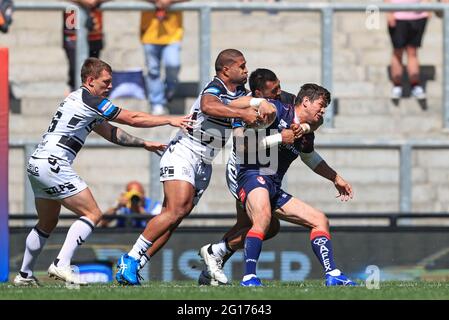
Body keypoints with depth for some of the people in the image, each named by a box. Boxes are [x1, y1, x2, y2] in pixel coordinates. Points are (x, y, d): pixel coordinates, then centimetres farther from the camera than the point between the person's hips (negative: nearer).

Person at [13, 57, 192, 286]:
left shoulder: (79, 100, 22)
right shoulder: (88, 99, -8)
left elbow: (110, 132, 29)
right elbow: (132, 119, -5)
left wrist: (143, 143, 28)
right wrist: (170, 120, 3)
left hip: (37, 164, 10)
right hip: (52, 164, -10)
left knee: (47, 223, 22)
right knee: (92, 214, -8)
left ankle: (24, 275, 26)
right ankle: (61, 265, -18)